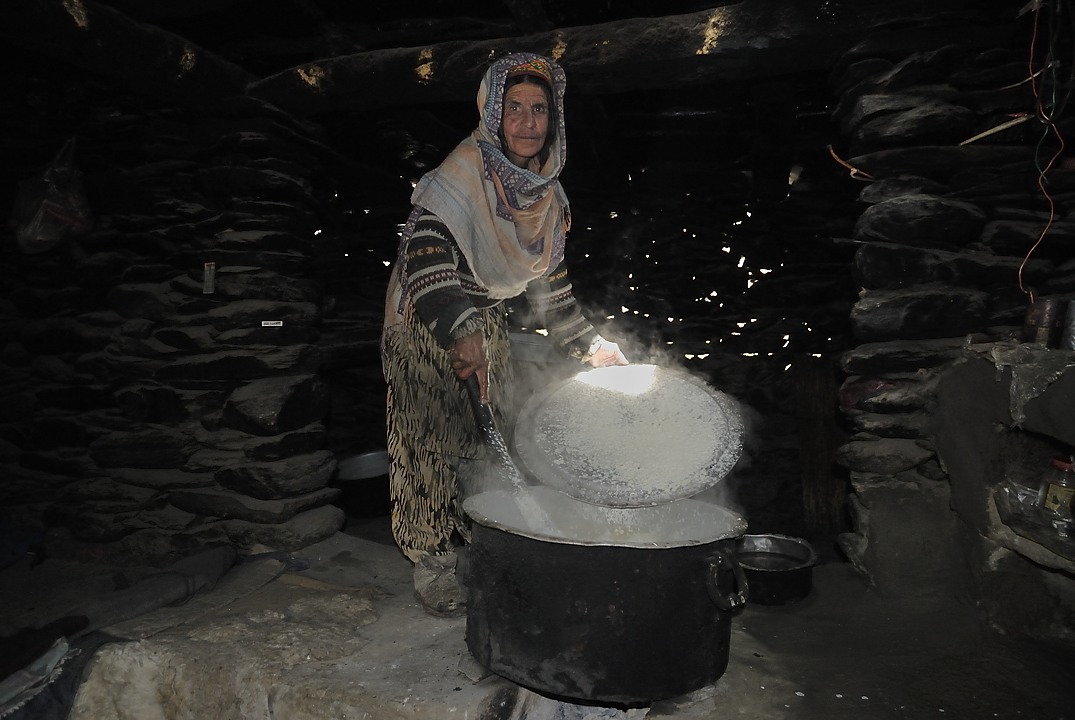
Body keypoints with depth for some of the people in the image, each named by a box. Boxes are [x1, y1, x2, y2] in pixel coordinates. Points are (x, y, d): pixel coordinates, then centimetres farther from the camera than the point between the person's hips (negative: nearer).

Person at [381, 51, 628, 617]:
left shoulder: (546, 195, -1)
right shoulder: (455, 183, -24)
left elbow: (549, 277, 9)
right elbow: (425, 258, -36)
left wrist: (588, 343, 7)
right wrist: (458, 332, -53)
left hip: (487, 320, 7)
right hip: (425, 330, -6)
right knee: (434, 443, -5)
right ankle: (432, 569, 12)